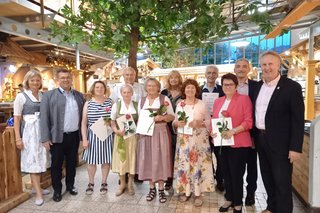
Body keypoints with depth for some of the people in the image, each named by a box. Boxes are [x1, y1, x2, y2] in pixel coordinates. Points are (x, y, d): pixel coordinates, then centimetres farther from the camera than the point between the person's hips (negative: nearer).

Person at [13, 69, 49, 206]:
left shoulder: (43, 96, 7)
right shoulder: (21, 96, -5)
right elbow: (17, 119, -5)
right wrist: (18, 138, -9)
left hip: (42, 131, 5)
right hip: (29, 132, -4)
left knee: (40, 159, 12)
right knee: (33, 160, -1)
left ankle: (36, 186, 28)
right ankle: (38, 193, 4)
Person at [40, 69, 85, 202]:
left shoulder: (79, 95, 7)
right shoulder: (49, 95, -4)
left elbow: (83, 115, 10)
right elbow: (44, 118, -7)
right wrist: (45, 138, -12)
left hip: (74, 136, 3)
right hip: (57, 137, -3)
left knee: (72, 163, 16)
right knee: (56, 164, 10)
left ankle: (70, 185, 34)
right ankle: (57, 190, 26)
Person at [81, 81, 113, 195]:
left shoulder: (110, 102, 0)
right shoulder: (88, 103, 1)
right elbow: (84, 123, 1)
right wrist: (84, 139, -4)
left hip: (107, 135, 0)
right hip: (92, 135, 0)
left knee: (106, 160, 8)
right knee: (91, 160, 8)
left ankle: (104, 183, 24)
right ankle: (91, 183, 27)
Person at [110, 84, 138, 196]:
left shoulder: (136, 105, 3)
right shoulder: (116, 105, 2)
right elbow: (112, 122, 3)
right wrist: (117, 131, -14)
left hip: (133, 136, 0)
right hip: (120, 136, 0)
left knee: (132, 159, 6)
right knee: (121, 159, 5)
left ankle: (130, 184, 24)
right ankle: (122, 184, 24)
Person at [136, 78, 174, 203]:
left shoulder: (164, 99, 1)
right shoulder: (142, 101, 12)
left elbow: (172, 116, 0)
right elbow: (139, 118, 16)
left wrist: (162, 117, -18)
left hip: (160, 132, -3)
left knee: (160, 159, -1)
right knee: (148, 159, 5)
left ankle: (161, 189, 12)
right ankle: (152, 188, 19)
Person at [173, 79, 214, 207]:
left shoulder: (202, 104, 0)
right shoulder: (179, 105, 8)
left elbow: (209, 121, 0)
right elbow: (174, 122, 11)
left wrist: (199, 123, -17)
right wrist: (177, 123, -10)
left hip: (199, 141, -2)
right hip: (183, 140, 2)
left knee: (198, 164, -1)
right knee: (184, 164, 3)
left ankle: (198, 193, 12)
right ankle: (185, 190, 20)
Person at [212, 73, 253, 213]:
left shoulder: (244, 99, -5)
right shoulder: (218, 101, 12)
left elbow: (248, 121, -11)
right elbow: (214, 120, 17)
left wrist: (233, 131, -23)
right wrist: (213, 131, -2)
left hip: (239, 143, -5)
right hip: (223, 142, 5)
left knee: (237, 174, 5)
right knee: (226, 172, 14)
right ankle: (229, 199, 33)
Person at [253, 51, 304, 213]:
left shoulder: (292, 87, -12)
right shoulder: (257, 86, 6)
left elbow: (298, 120, -14)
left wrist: (295, 147, -17)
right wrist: (254, 136, 9)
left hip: (280, 143, -6)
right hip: (261, 140, 6)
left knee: (282, 182, 6)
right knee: (267, 178, 19)